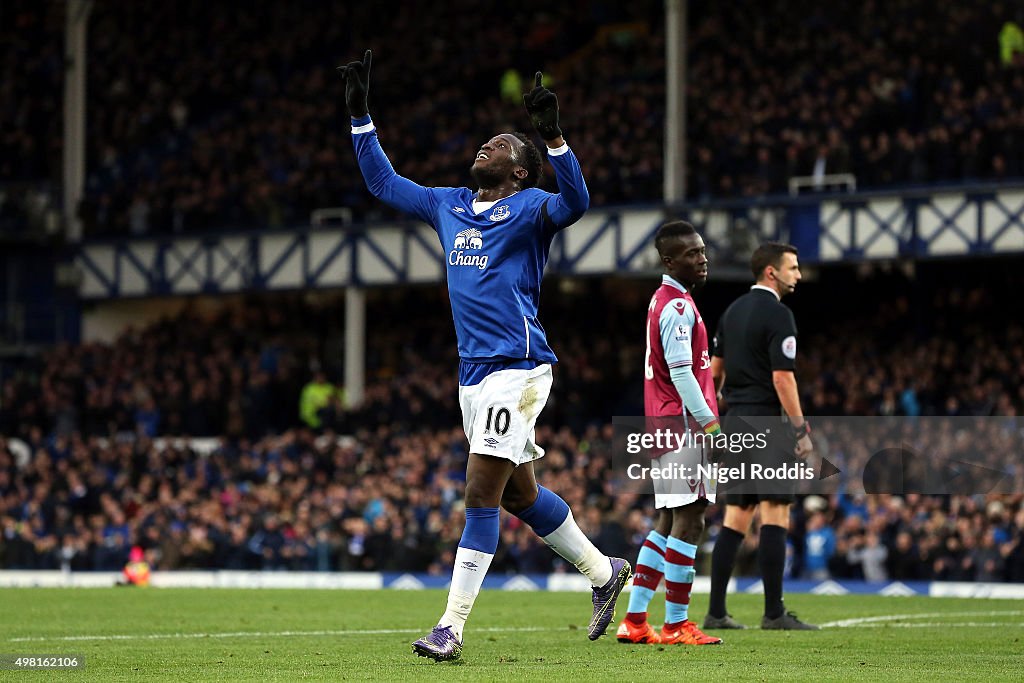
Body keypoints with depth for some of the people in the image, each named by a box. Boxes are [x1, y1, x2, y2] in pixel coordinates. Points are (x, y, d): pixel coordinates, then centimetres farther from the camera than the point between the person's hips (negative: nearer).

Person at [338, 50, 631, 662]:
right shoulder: (448, 206, 17)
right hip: (474, 374, 8)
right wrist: (361, 114, 23)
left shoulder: (529, 208, -3)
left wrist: (553, 135, -33)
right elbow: (385, 182, 27)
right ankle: (604, 571, 33)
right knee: (519, 493, 15)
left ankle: (452, 627, -10)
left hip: (516, 368, -8)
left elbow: (575, 203, -24)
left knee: (481, 495, -10)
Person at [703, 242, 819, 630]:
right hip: (766, 420, -9)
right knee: (775, 513, -8)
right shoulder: (777, 314, -11)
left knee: (736, 517, 11)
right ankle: (774, 612, -12)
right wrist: (801, 429, -13)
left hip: (735, 422, 9)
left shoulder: (733, 311, 15)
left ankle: (716, 612, 9)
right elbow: (782, 377, -17)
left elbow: (714, 369, 18)